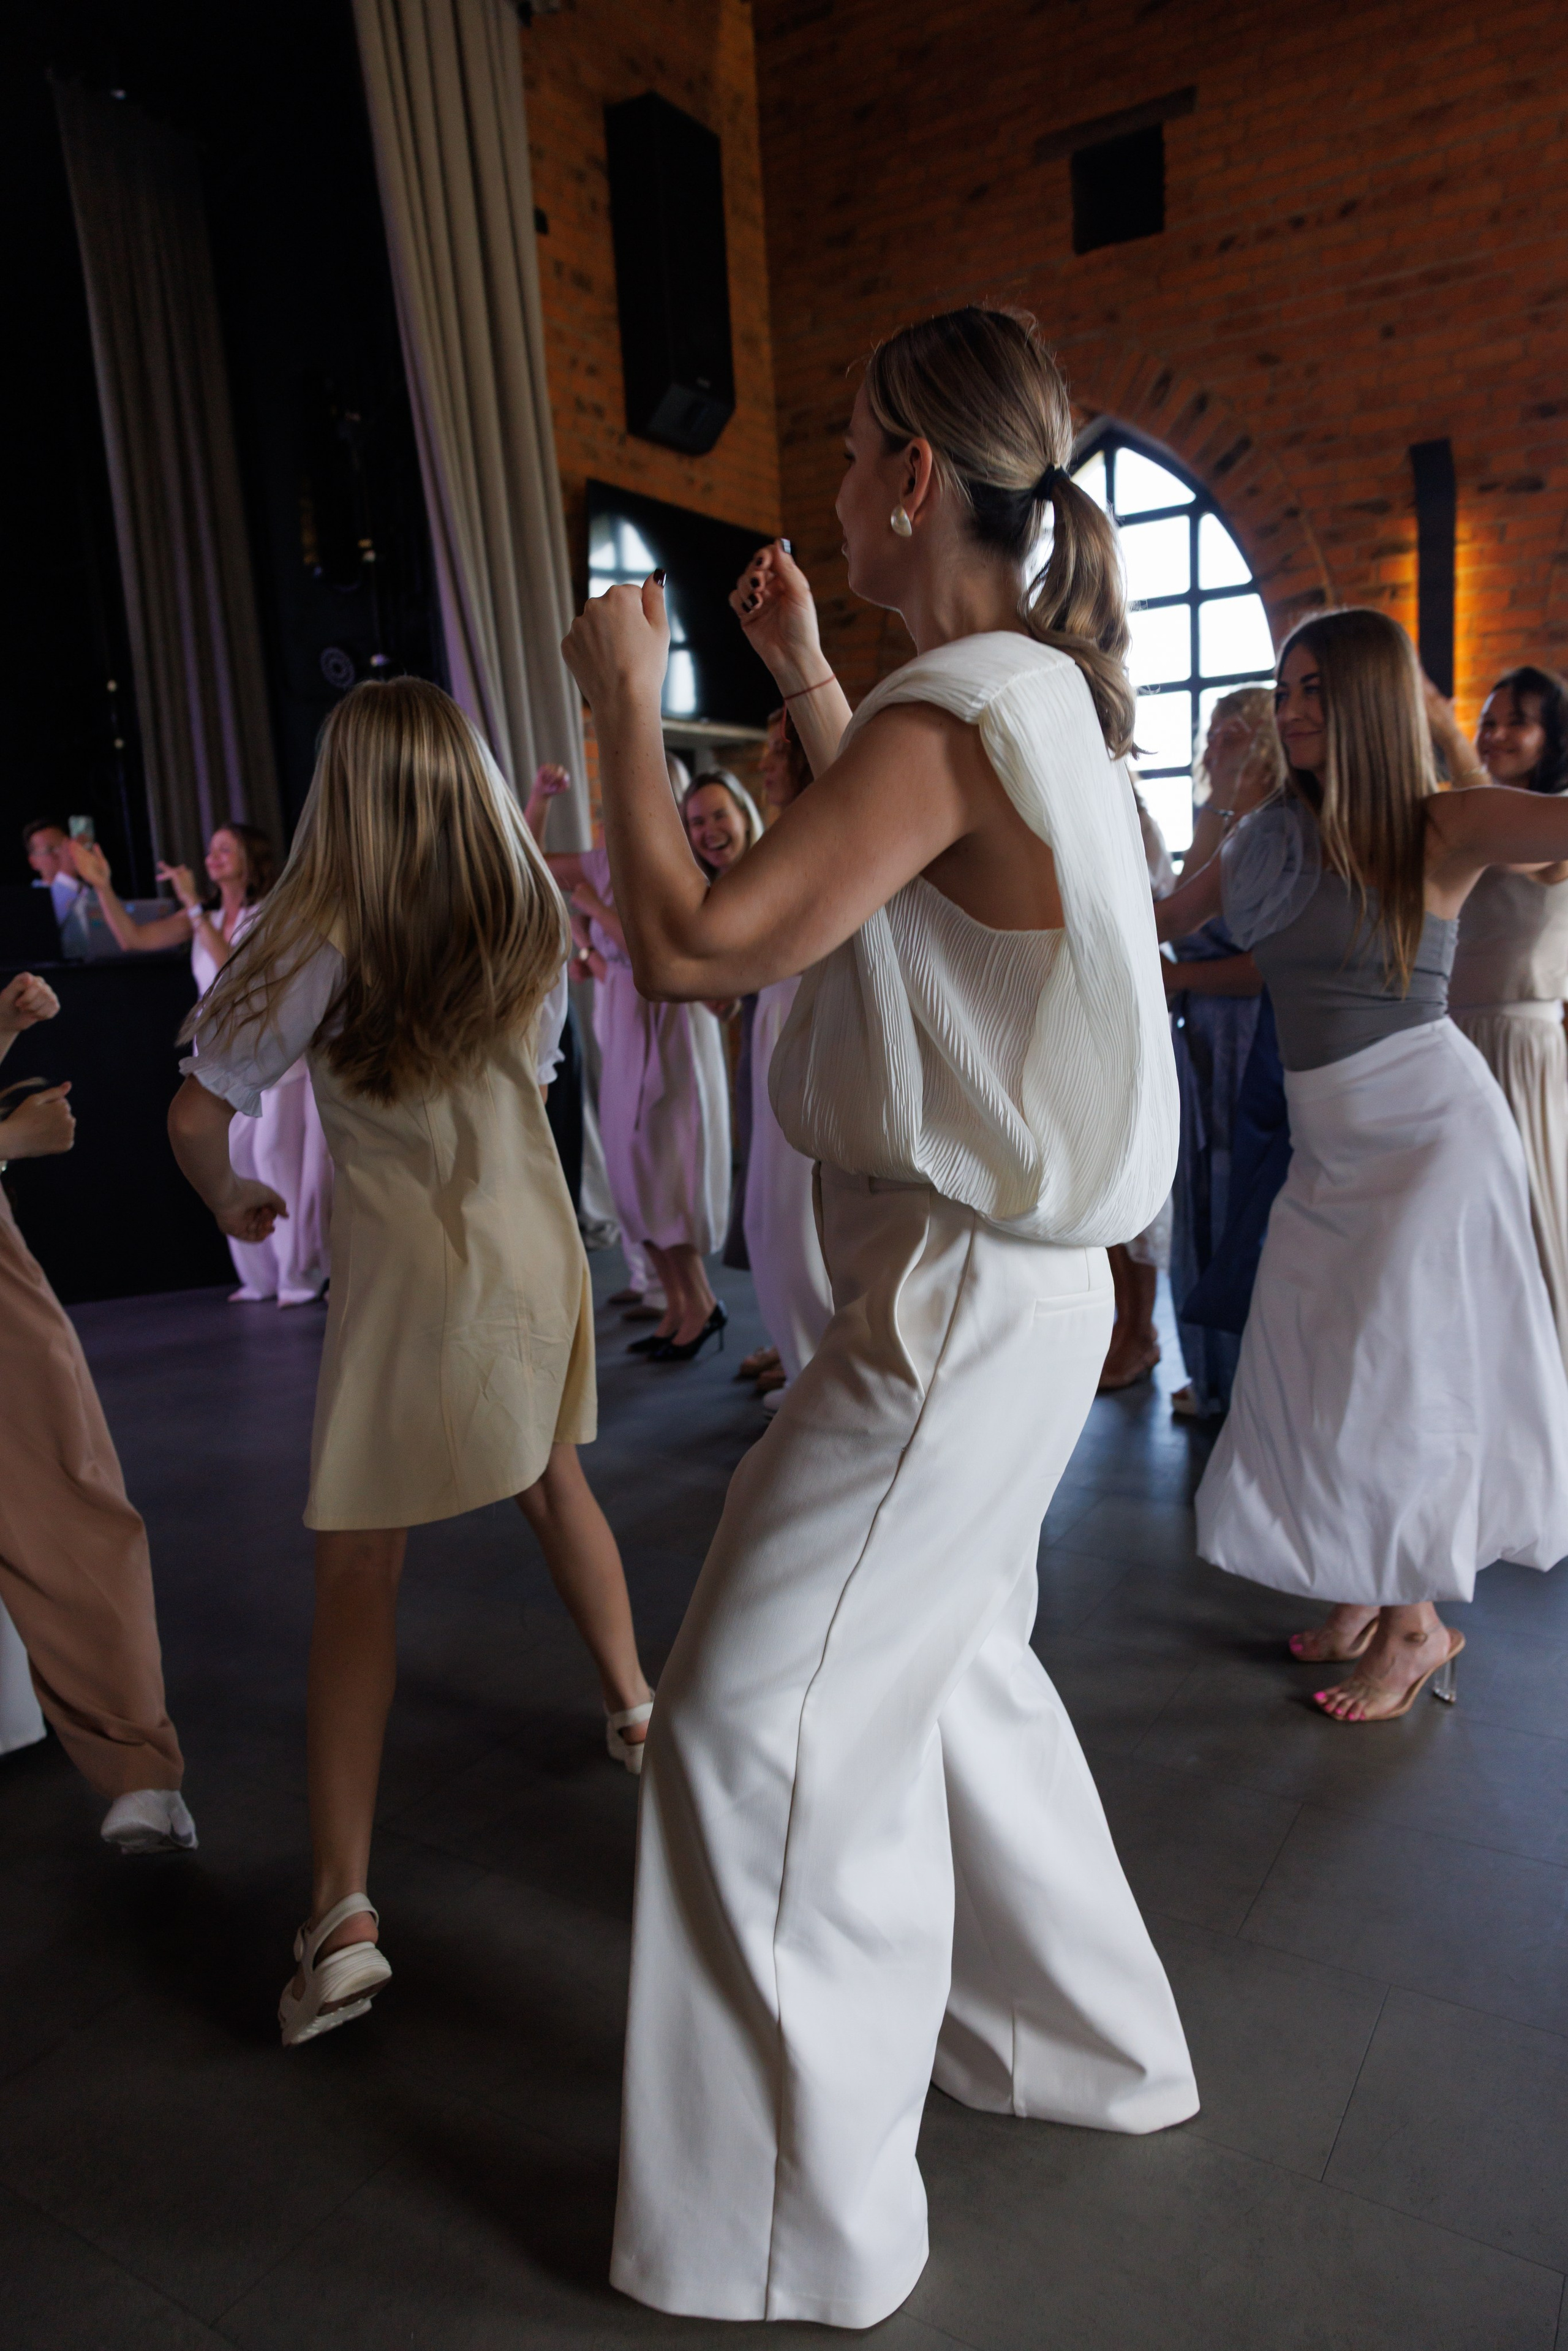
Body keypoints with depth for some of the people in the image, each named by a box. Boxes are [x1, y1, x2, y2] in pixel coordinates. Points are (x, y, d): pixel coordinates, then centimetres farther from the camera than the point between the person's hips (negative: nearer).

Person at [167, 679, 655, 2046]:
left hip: (408, 1280, -5)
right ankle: (638, 1708, 42)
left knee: (357, 1580, 3)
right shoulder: (534, 927, 1)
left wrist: (232, 1200, 9)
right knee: (557, 1484, 27)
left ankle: (344, 1911, 1)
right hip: (541, 1254, 5)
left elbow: (197, 1120, -9)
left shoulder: (327, 947, -13)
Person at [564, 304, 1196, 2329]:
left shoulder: (949, 713, -20)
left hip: (958, 1305, -10)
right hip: (1000, 1277, 10)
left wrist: (623, 697, -10)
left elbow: (691, 944, -24)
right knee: (944, 1665, 24)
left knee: (760, 1725, 0)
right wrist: (800, 676, 23)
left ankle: (793, 2235, 20)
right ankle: (1084, 2037, 45)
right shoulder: (1033, 690, 11)